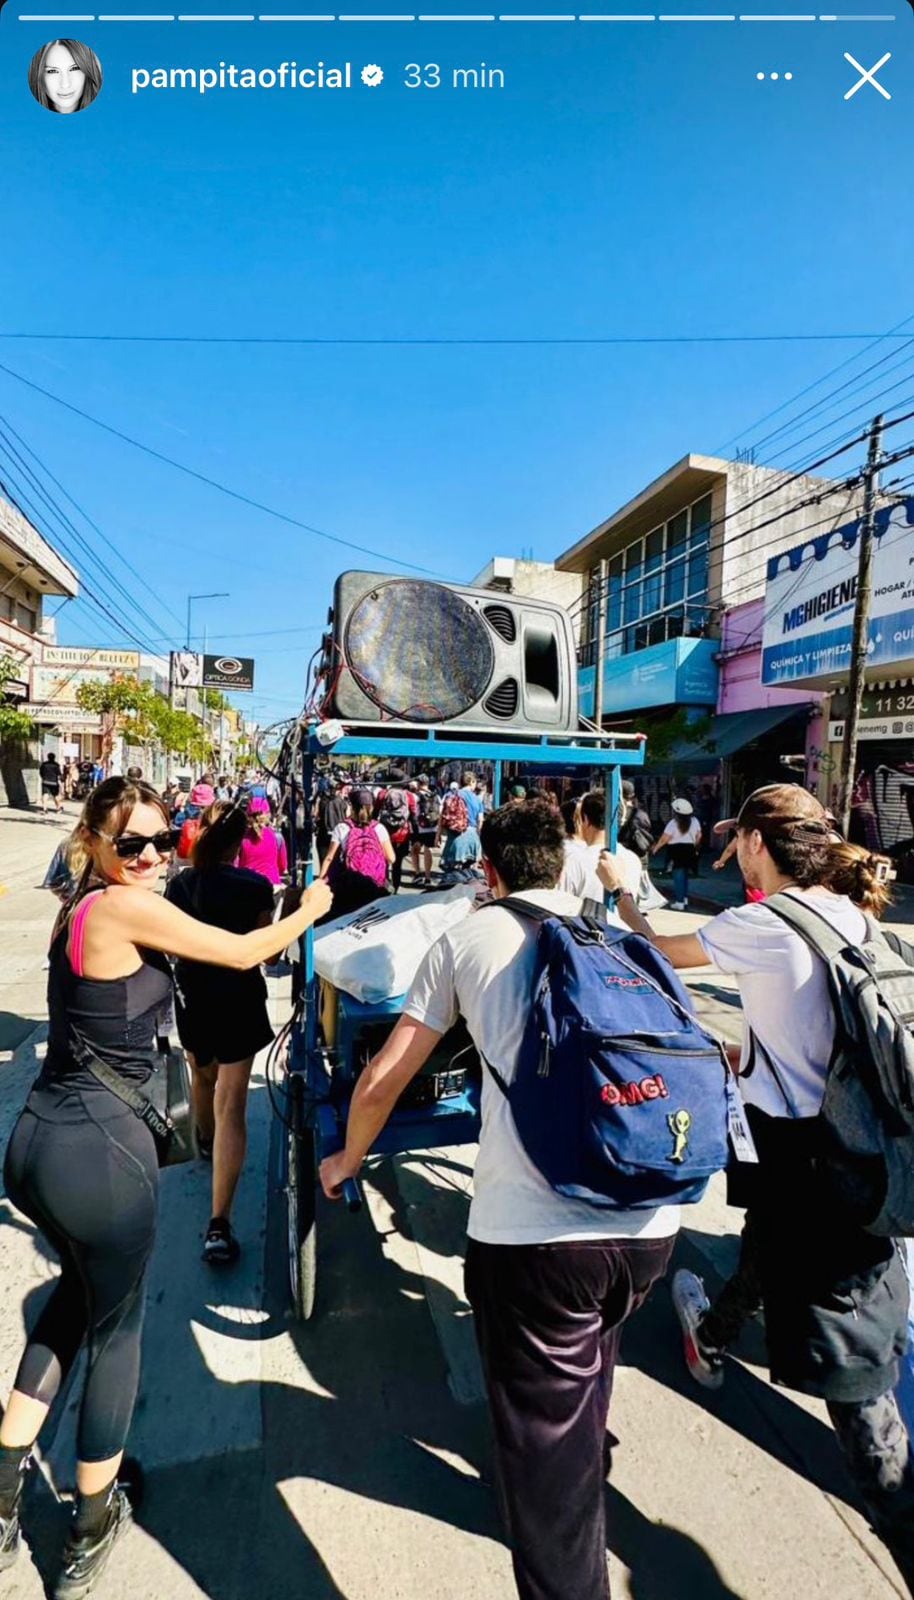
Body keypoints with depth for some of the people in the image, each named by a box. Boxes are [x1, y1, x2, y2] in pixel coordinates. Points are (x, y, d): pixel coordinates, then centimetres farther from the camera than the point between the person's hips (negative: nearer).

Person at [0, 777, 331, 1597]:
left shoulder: (83, 906, 8)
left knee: (80, 1290, 33)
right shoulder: (127, 906, -18)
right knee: (117, 1324, 15)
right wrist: (309, 912, 4)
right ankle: (92, 1529, 35)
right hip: (99, 1146, -9)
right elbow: (243, 954, -11)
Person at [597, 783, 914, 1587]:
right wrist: (745, 1053, 24)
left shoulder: (764, 925, -21)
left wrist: (622, 893, 14)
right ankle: (715, 1335, 60)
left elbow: (661, 951, -5)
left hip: (800, 1150, -9)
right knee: (768, 1231, 33)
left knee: (847, 1367, 4)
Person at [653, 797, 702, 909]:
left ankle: (679, 902, -2)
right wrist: (694, 846, 27)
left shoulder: (673, 823, -15)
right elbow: (699, 835, 11)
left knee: (678, 875, -2)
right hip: (689, 850, 6)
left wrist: (655, 848, 0)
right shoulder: (694, 821, 2)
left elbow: (664, 838, -13)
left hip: (677, 850, -6)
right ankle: (684, 898, 27)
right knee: (684, 874, 20)